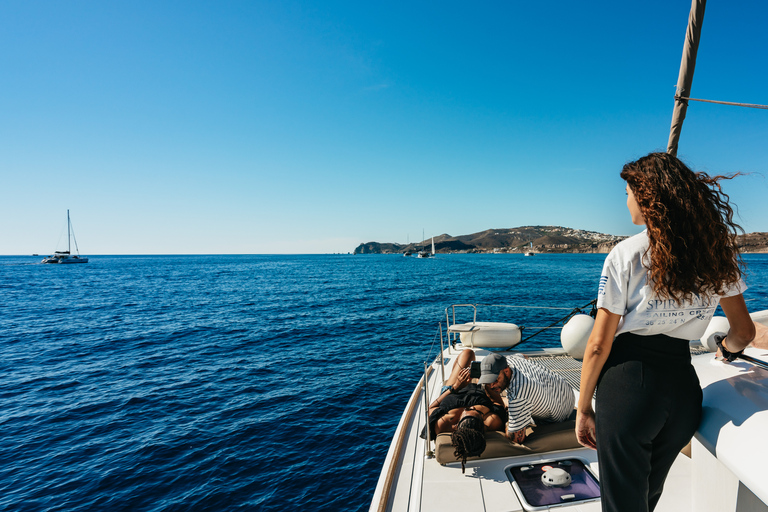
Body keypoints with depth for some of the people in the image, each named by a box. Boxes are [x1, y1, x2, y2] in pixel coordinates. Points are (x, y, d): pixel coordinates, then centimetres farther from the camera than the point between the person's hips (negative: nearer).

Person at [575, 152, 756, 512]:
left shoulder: (626, 255, -11)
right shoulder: (716, 252, 4)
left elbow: (599, 344, -12)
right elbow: (744, 331, 14)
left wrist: (583, 408, -2)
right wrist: (728, 348, 37)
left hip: (629, 382, -5)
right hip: (684, 384, 6)